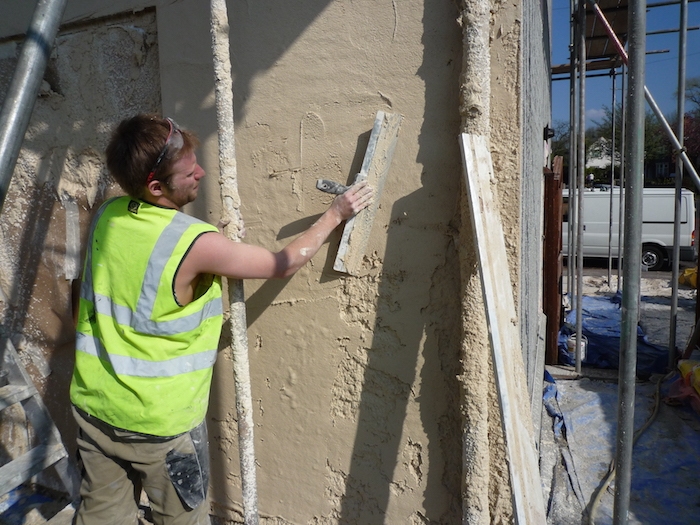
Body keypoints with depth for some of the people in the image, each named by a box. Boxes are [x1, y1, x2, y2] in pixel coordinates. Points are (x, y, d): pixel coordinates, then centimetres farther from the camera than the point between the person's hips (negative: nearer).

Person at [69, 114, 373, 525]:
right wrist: (336, 214, -3)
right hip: (159, 421, -6)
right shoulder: (196, 243, -26)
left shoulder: (107, 216, -6)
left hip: (93, 404, 6)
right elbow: (285, 263, -13)